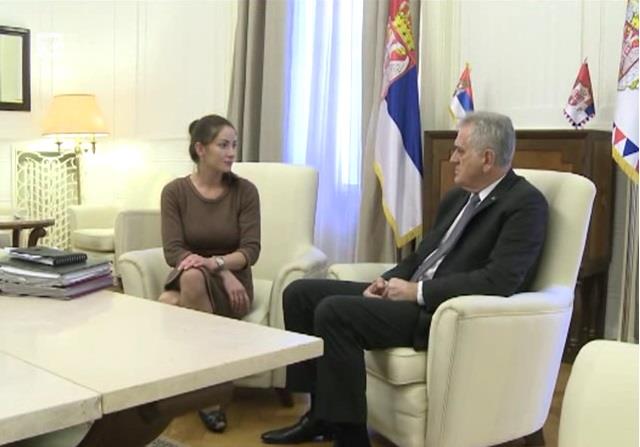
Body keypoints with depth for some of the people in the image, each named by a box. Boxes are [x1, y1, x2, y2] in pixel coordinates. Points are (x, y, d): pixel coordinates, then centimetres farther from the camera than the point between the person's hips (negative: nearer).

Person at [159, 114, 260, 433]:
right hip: (188, 282, 1)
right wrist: (224, 274, -24)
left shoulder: (245, 191, -2)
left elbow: (250, 250, -9)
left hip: (231, 285, -1)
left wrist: (216, 263, -30)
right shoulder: (175, 191, -2)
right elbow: (172, 252, -10)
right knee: (164, 309, -35)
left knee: (193, 277, -36)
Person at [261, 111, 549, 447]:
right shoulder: (457, 196, 16)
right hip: (413, 293, 9)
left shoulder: (526, 203, -10)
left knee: (335, 311, -26)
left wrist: (417, 291, -18)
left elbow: (499, 280, -22)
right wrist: (387, 282, 1)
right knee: (301, 293, 2)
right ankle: (322, 412, 7)